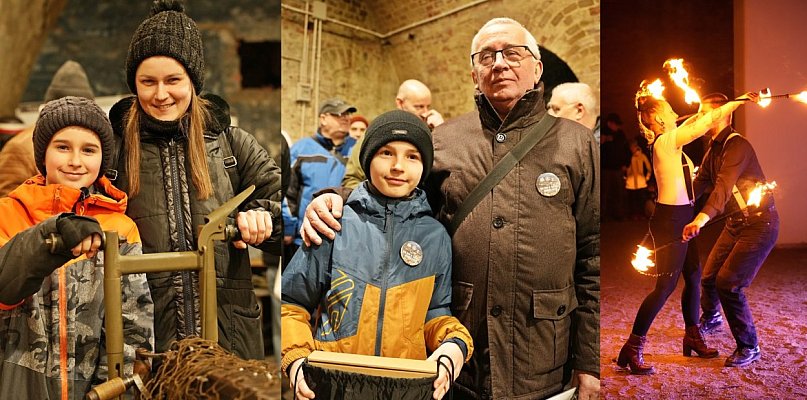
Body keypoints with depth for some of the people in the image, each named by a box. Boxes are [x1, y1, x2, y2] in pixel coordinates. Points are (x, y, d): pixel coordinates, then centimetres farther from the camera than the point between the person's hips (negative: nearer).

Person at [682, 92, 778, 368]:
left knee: (729, 283, -16)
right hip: (736, 223, 9)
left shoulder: (737, 145, -20)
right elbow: (699, 184, 16)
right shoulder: (713, 149, 11)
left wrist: (701, 220, -47)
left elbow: (724, 187, -35)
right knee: (709, 277, 15)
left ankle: (749, 347, 1)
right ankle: (711, 318, 45)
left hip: (760, 224, -9)